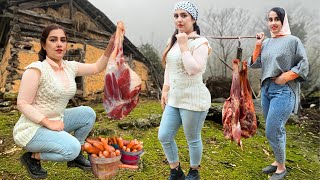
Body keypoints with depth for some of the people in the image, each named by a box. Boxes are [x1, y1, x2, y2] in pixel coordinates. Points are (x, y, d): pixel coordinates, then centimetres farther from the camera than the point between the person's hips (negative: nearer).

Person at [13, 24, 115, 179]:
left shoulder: (70, 67, 1)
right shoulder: (36, 69, -19)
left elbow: (97, 68, 5)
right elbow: (22, 104, -18)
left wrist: (111, 45, -5)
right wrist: (49, 123, -25)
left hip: (55, 121, 8)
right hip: (33, 128, -7)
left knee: (88, 113, -1)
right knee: (72, 148, -26)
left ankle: (75, 156, 13)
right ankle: (32, 157, 0)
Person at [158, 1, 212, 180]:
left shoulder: (200, 42, -13)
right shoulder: (173, 41, 9)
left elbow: (193, 70, -25)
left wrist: (184, 45, -19)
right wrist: (165, 90, 11)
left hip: (193, 100, -7)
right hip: (174, 99, 8)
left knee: (193, 139, 9)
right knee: (164, 136, 10)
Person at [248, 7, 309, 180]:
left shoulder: (293, 41, -5)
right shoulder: (266, 42, 10)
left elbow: (303, 66, -7)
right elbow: (254, 64, 9)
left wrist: (284, 78, -15)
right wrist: (257, 45, 1)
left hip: (283, 92, -6)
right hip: (266, 89, 6)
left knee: (272, 132, -7)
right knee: (276, 130, 16)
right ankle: (278, 161, 32)